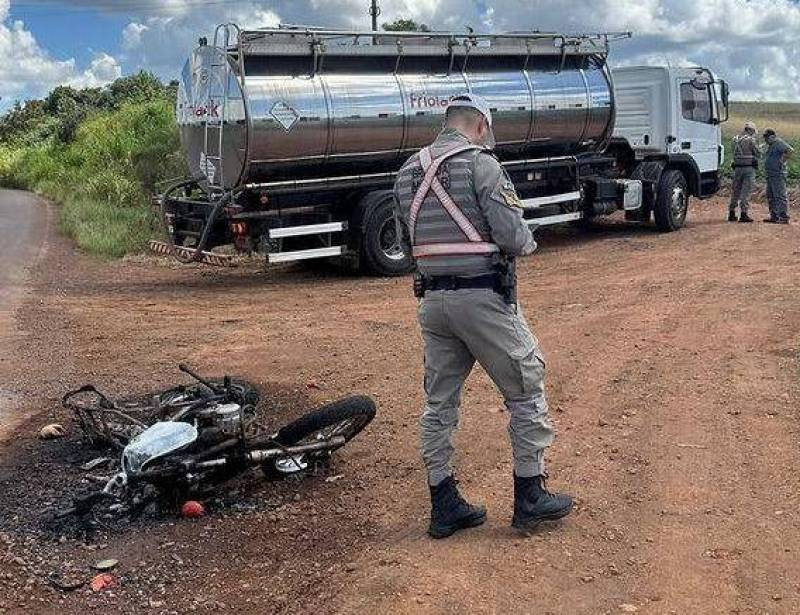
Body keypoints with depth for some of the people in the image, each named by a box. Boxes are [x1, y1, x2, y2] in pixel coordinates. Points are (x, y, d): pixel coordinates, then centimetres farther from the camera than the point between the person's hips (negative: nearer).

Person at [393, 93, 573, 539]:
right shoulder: (480, 163, -11)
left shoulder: (408, 173, 9)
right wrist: (529, 242, 5)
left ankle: (444, 505, 20)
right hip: (484, 297, -6)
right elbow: (513, 233, -16)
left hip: (432, 298, 7)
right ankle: (530, 497, 16)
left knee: (440, 401, 13)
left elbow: (412, 236, 11)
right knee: (527, 391, 9)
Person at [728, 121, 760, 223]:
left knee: (735, 191, 13)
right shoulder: (751, 140, -10)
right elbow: (758, 154, -5)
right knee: (745, 192, -3)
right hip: (749, 168, -5)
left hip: (737, 168, 5)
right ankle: (743, 214, -5)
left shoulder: (735, 139, 8)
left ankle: (732, 213, 18)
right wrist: (757, 145, 12)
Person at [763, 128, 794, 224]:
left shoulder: (779, 142, -13)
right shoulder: (770, 145, 18)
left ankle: (784, 218, -9)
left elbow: (790, 150, -27)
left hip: (778, 174, -11)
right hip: (770, 174, 11)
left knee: (780, 196, -10)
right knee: (770, 196, 14)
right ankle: (774, 216, 21)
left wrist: (782, 161, -21)